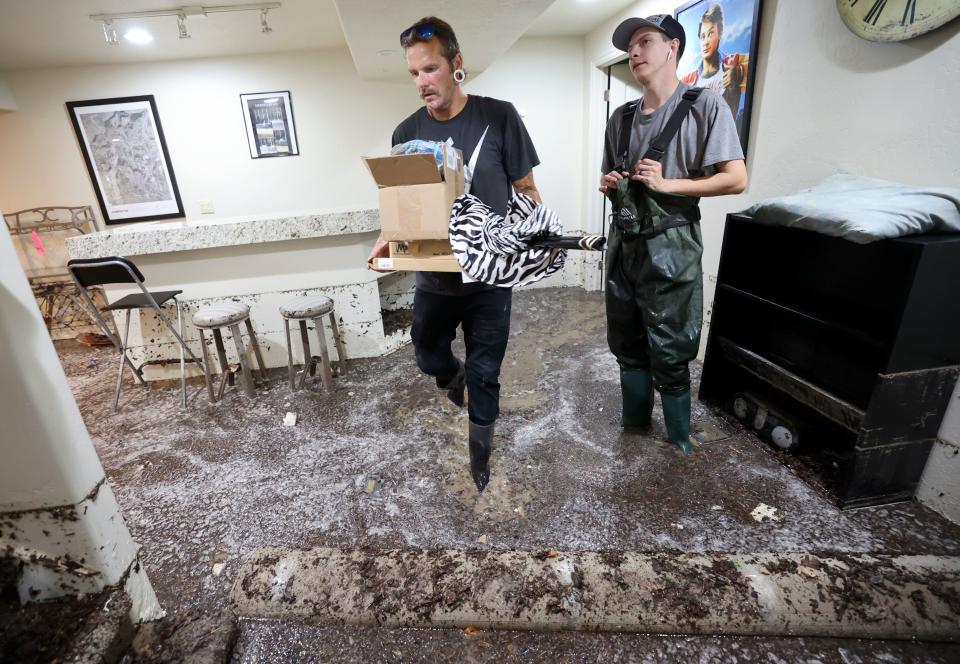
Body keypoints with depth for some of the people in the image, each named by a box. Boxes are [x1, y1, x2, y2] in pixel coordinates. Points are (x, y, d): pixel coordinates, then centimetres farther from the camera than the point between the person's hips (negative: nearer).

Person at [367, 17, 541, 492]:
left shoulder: (498, 117, -6)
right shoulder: (407, 132, 2)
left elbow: (526, 191, -2)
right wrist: (388, 239, -13)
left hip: (490, 276, -2)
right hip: (434, 277, 3)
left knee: (484, 371, 11)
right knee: (429, 358, 18)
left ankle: (479, 452, 36)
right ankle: (454, 377, 56)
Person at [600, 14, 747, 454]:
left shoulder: (704, 106, -5)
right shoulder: (621, 118, 13)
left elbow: (736, 179, -10)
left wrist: (666, 184, -17)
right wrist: (608, 184, 0)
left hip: (668, 248, -6)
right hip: (623, 244, 6)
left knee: (668, 352, 2)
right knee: (626, 343, 15)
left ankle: (679, 436, 24)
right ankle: (634, 418, 35)